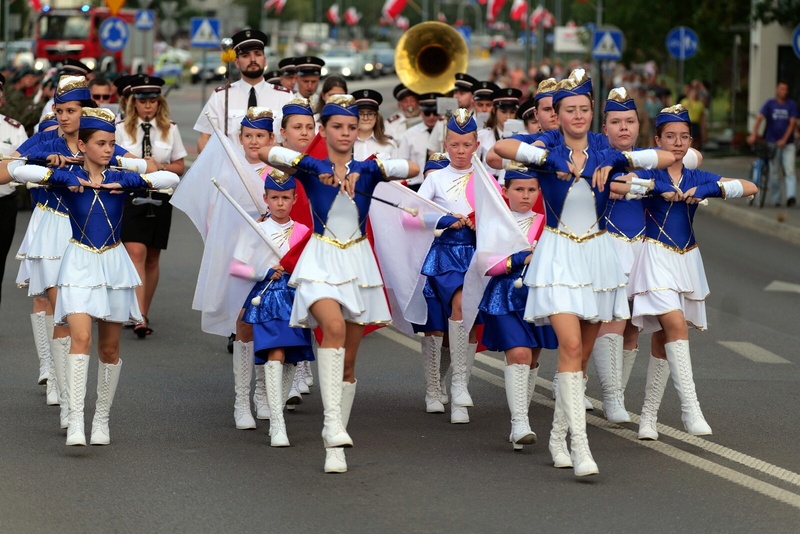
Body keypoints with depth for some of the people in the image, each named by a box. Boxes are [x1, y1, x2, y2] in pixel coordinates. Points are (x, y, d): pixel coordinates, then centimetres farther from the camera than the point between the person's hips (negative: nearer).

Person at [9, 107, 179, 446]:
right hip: (79, 265, -3)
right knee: (81, 338, -19)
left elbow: (171, 179, -7)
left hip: (114, 265, 3)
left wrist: (125, 184, -14)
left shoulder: (121, 180, 4)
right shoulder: (68, 178, -2)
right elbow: (20, 171, -15)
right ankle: (75, 421, -23)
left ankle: (102, 419, 23)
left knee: (109, 348, 9)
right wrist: (67, 179, -17)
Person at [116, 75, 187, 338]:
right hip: (130, 196, -2)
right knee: (136, 253, -16)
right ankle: (139, 317, -23)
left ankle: (143, 314, 19)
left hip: (160, 198, 2)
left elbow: (179, 167, 9)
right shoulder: (122, 129, 3)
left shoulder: (170, 130, 7)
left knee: (152, 258, 8)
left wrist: (160, 166, -11)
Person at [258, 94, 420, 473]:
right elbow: (265, 154, -16)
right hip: (322, 260, -3)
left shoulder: (367, 170, 5)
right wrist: (317, 167, -18)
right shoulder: (311, 168, 0)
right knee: (333, 327, -32)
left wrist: (366, 170, -18)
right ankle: (332, 422, -35)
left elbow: (413, 168, -10)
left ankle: (335, 447, 15)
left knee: (347, 361, 6)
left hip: (358, 263, 3)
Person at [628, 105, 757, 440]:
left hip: (687, 261, 5)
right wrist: (656, 188, -21)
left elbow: (750, 187, 2)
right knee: (676, 326, -21)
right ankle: (690, 409, -24)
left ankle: (649, 416, 17)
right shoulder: (649, 174, -2)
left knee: (662, 339, 10)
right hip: (656, 258, -5)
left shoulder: (697, 179, 9)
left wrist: (709, 190, -13)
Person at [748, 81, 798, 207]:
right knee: (773, 172, 3)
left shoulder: (792, 105, 2)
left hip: (787, 143, 0)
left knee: (790, 170, -13)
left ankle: (791, 196, -21)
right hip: (771, 143, 0)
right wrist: (754, 134, -28)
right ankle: (776, 198, 13)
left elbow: (792, 123, -5)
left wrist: (784, 139, -18)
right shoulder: (770, 104, 0)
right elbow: (760, 118, -12)